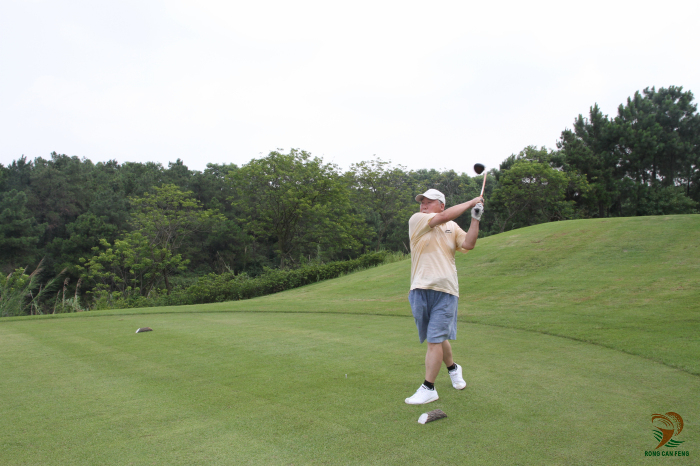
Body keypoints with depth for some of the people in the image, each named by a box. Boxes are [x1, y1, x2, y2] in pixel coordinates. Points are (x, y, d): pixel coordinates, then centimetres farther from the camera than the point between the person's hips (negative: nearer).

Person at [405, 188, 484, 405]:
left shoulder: (453, 227, 13)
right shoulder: (416, 220, 3)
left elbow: (468, 244, -3)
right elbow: (444, 216, -9)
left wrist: (475, 218, -6)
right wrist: (471, 203, 0)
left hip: (445, 290, 0)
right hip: (421, 289, 0)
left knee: (435, 339, -6)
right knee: (439, 337, 14)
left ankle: (428, 388, 4)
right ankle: (453, 368, 41)